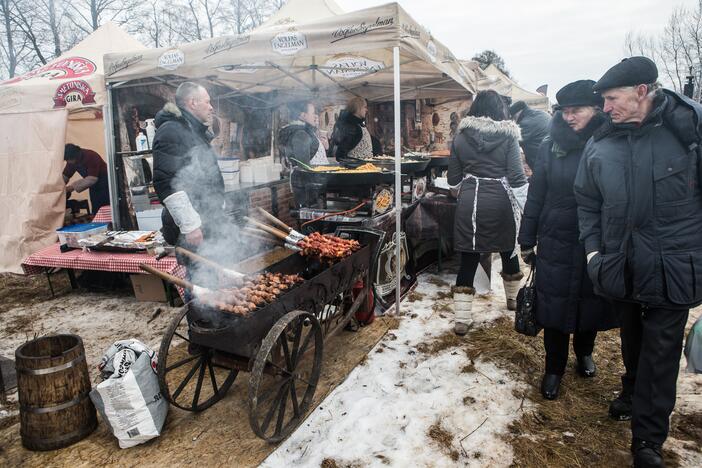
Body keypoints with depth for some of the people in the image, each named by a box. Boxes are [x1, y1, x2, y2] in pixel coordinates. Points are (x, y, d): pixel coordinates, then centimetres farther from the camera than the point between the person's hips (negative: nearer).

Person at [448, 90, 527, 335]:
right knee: (508, 250, 22)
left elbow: (453, 179, 6)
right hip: (499, 202, 0)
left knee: (468, 259, 4)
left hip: (469, 203, 1)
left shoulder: (460, 137, 2)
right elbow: (516, 178, -9)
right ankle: (513, 298, 44)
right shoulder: (508, 136, -3)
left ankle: (462, 319, 5)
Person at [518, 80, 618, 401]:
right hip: (555, 242, 0)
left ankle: (584, 353, 43)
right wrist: (527, 241, 3)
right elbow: (535, 196, 1)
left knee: (590, 301, 15)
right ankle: (554, 368, 25)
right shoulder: (551, 146, -2)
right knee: (554, 306, 6)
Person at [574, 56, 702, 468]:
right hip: (622, 265, 4)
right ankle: (634, 395, 48)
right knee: (632, 341, 23)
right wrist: (593, 249, 2)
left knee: (660, 352, 4)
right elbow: (588, 203, 8)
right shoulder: (600, 145, -1)